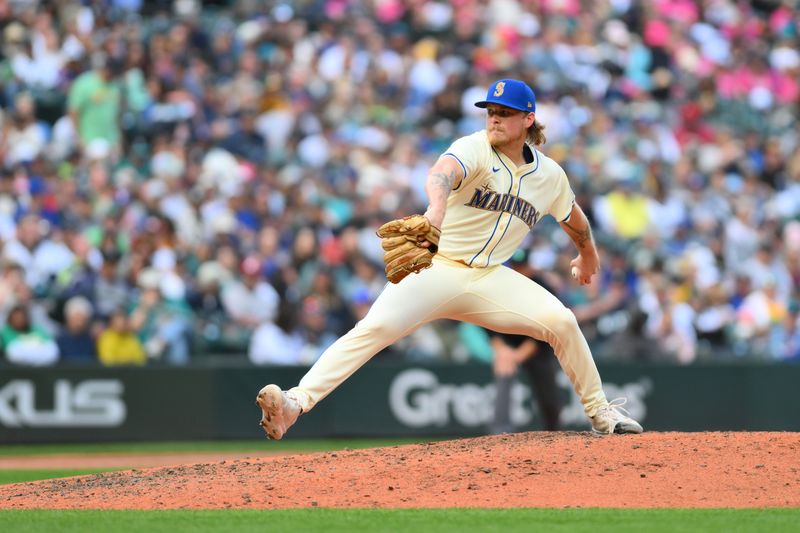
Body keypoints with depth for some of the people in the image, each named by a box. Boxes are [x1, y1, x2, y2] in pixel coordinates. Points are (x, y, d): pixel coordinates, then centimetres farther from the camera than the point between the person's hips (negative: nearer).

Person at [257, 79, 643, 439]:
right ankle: (296, 403, -36)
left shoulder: (549, 175, 5)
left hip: (490, 278, 4)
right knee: (375, 328, -26)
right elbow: (442, 173, -36)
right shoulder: (474, 149, -12)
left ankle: (600, 412, 7)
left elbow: (573, 218, 27)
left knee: (562, 321, -14)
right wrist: (436, 210, -59)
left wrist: (588, 253, 44)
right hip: (436, 268, -4)